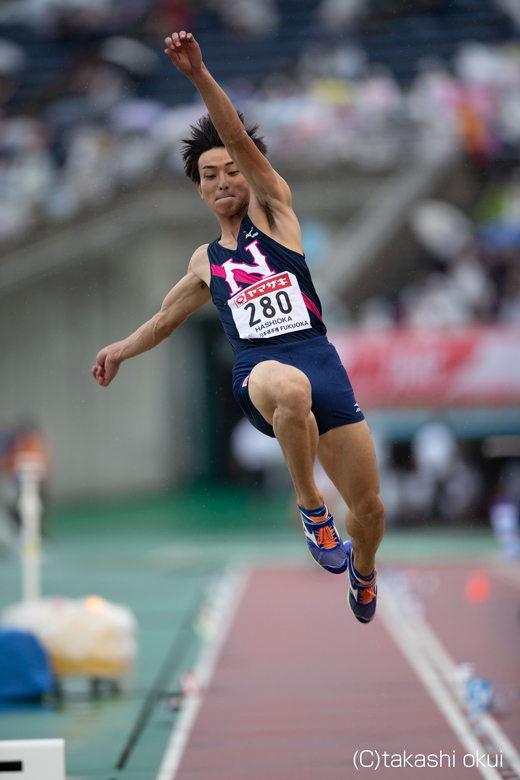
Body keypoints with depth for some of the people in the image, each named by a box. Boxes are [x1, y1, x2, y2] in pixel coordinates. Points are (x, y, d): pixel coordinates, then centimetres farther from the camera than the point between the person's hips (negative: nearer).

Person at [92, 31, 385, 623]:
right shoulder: (205, 262, 24)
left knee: (369, 507, -1)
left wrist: (200, 75, -11)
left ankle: (362, 571, 35)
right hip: (258, 370, 1)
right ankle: (310, 507, -21)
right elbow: (167, 317, 44)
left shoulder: (273, 212, 14)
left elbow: (239, 141, -1)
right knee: (291, 388, -41)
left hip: (319, 358, -1)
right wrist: (123, 349, 43)